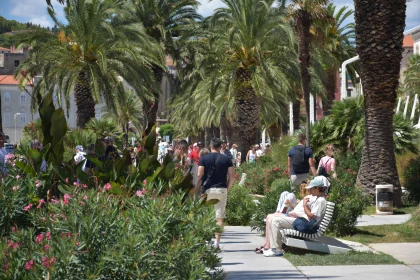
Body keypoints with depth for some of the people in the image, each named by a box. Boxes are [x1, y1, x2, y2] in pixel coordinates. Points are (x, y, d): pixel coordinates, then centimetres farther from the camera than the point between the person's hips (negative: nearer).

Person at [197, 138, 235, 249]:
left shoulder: (204, 158, -1)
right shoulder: (226, 159, 3)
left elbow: (199, 175, -8)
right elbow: (232, 176, 0)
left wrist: (198, 189, 2)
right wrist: (227, 189, 9)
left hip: (207, 190, -1)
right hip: (221, 190, 1)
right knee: (220, 217, 3)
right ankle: (217, 242, -1)